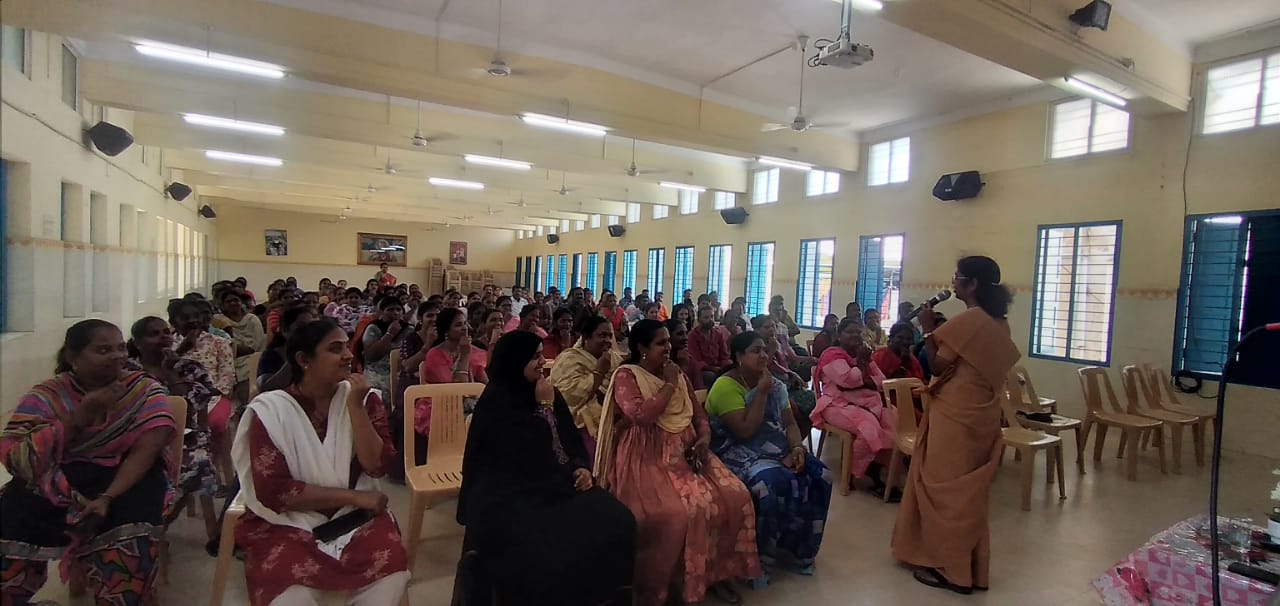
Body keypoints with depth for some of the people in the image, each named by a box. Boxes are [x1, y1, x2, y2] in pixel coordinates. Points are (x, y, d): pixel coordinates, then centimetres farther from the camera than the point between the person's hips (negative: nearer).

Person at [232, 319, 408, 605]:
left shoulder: (364, 398, -1)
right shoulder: (270, 409, -7)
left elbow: (377, 466, -9)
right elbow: (273, 490, -13)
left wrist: (355, 406, -18)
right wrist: (354, 496, -15)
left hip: (355, 516, 2)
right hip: (289, 520, -2)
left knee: (391, 567, -24)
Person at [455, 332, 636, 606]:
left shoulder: (548, 393, 8)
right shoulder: (496, 403, -13)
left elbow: (570, 438, 13)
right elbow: (533, 456, -19)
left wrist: (582, 467, -5)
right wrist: (545, 407, -14)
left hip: (555, 483, 6)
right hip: (511, 495, -6)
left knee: (614, 520, -15)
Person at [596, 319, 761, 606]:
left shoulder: (678, 374, 14)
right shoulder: (626, 376, -6)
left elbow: (699, 414, 17)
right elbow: (641, 416, -22)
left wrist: (704, 440, -3)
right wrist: (669, 385, -13)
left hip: (687, 452, 7)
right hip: (648, 458, -6)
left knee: (735, 496, -11)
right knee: (673, 513, -31)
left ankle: (716, 571, 8)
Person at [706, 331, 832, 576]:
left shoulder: (775, 384, 8)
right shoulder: (726, 385, -16)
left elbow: (790, 423, 7)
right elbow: (746, 431, -23)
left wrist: (797, 448, -13)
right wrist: (762, 392, -20)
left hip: (774, 448, 8)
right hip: (737, 452, -7)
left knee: (818, 476, -11)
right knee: (776, 483, -32)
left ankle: (797, 549, 6)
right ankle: (763, 553, -7)